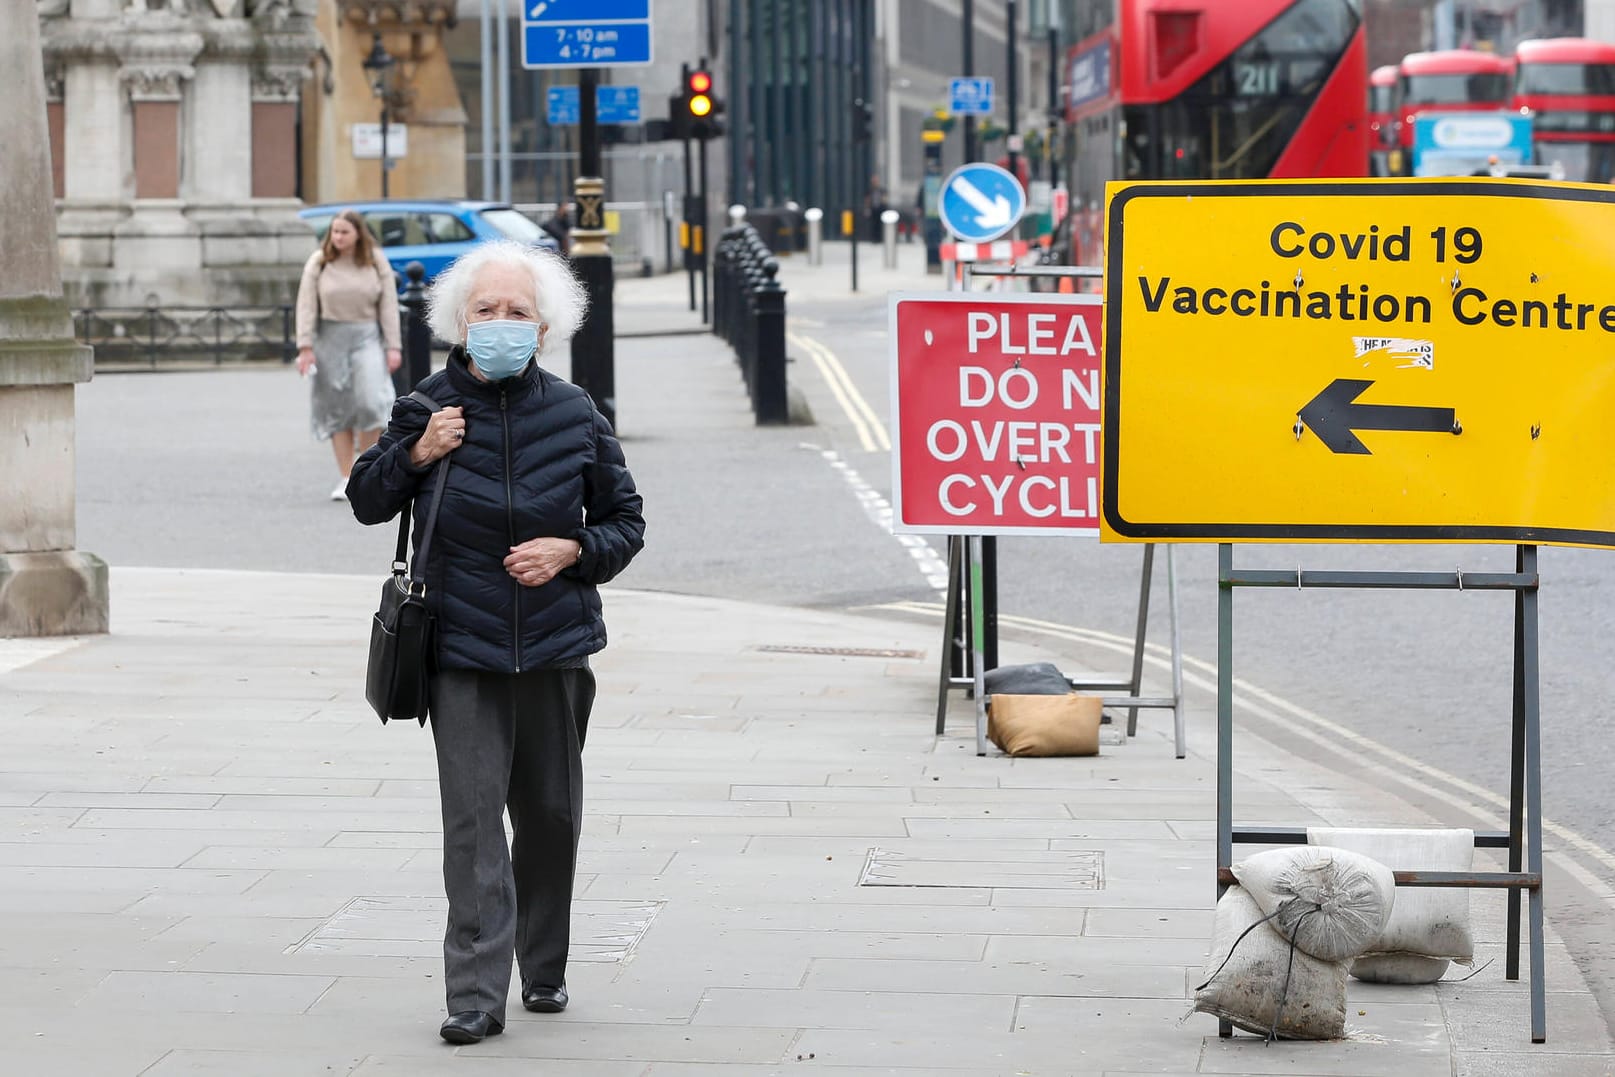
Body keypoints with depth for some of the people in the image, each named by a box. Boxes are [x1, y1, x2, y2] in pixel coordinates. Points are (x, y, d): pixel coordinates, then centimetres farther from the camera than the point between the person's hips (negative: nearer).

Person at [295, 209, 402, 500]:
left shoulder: (376, 262, 3)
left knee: (370, 402, -15)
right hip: (330, 336, 1)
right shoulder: (319, 263, 2)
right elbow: (306, 306, 1)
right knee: (337, 408, 1)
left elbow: (389, 305, 2)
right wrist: (305, 346, -6)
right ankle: (346, 477, 6)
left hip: (367, 336, -1)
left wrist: (393, 346, -3)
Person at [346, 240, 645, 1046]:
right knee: (472, 817, -10)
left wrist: (572, 550, -9)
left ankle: (544, 970, 29)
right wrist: (416, 455, -8)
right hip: (462, 650, -2)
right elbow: (366, 502, 10)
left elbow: (626, 521, 10)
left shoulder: (575, 416, 1)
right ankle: (476, 995, -12)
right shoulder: (429, 409, -1)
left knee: (551, 814, 12)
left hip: (556, 647, 2)